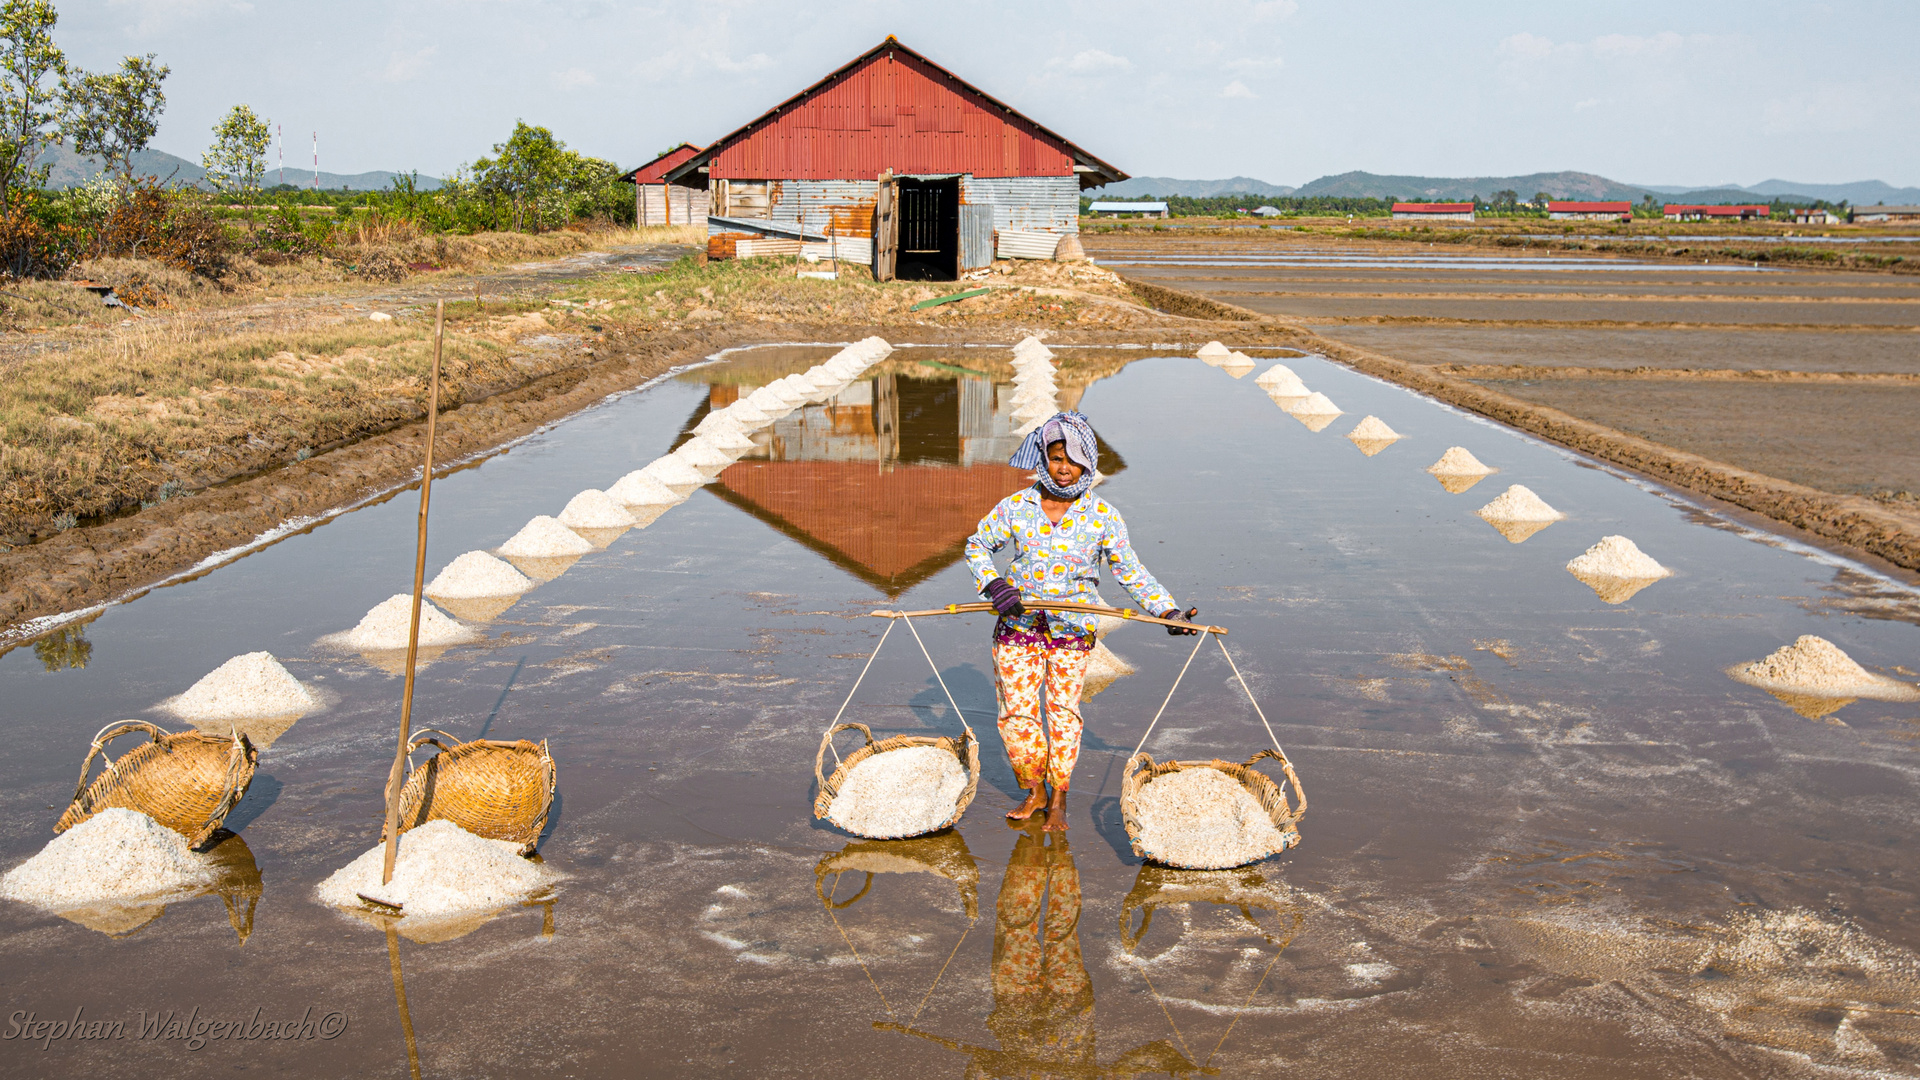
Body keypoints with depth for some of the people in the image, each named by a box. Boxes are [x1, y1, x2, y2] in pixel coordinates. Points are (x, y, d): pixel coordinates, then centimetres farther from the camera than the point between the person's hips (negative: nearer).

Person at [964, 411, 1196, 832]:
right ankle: (1034, 792, 21)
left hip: (1073, 628, -1)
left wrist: (1169, 611, -10)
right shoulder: (1017, 505, 0)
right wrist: (994, 583, -10)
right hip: (1018, 622, 1)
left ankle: (1059, 800, 15)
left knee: (1064, 709, 1)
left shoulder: (1102, 516, -2)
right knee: (1016, 710, 1)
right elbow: (977, 544, 8)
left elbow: (1130, 572, 0)